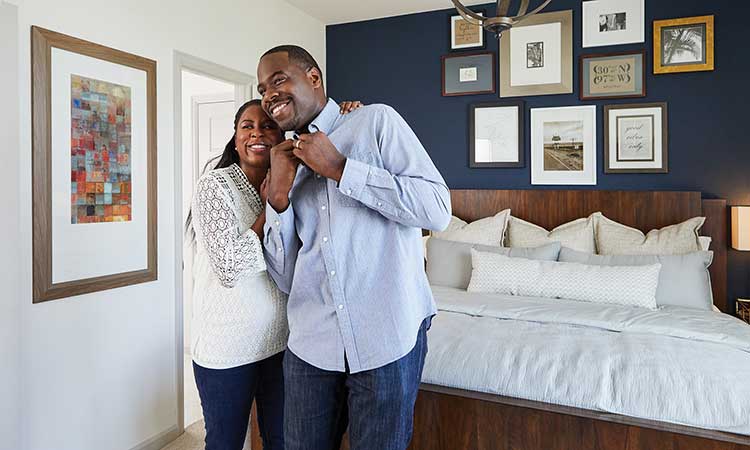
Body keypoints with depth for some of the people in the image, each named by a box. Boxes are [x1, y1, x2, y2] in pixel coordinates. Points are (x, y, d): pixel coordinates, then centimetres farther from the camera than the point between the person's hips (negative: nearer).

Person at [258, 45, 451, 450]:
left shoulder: (377, 121, -1)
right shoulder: (288, 161, 12)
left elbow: (437, 210, -14)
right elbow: (285, 279, 8)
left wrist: (339, 168, -13)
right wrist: (278, 195, -6)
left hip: (386, 338, -4)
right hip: (311, 345, 5)